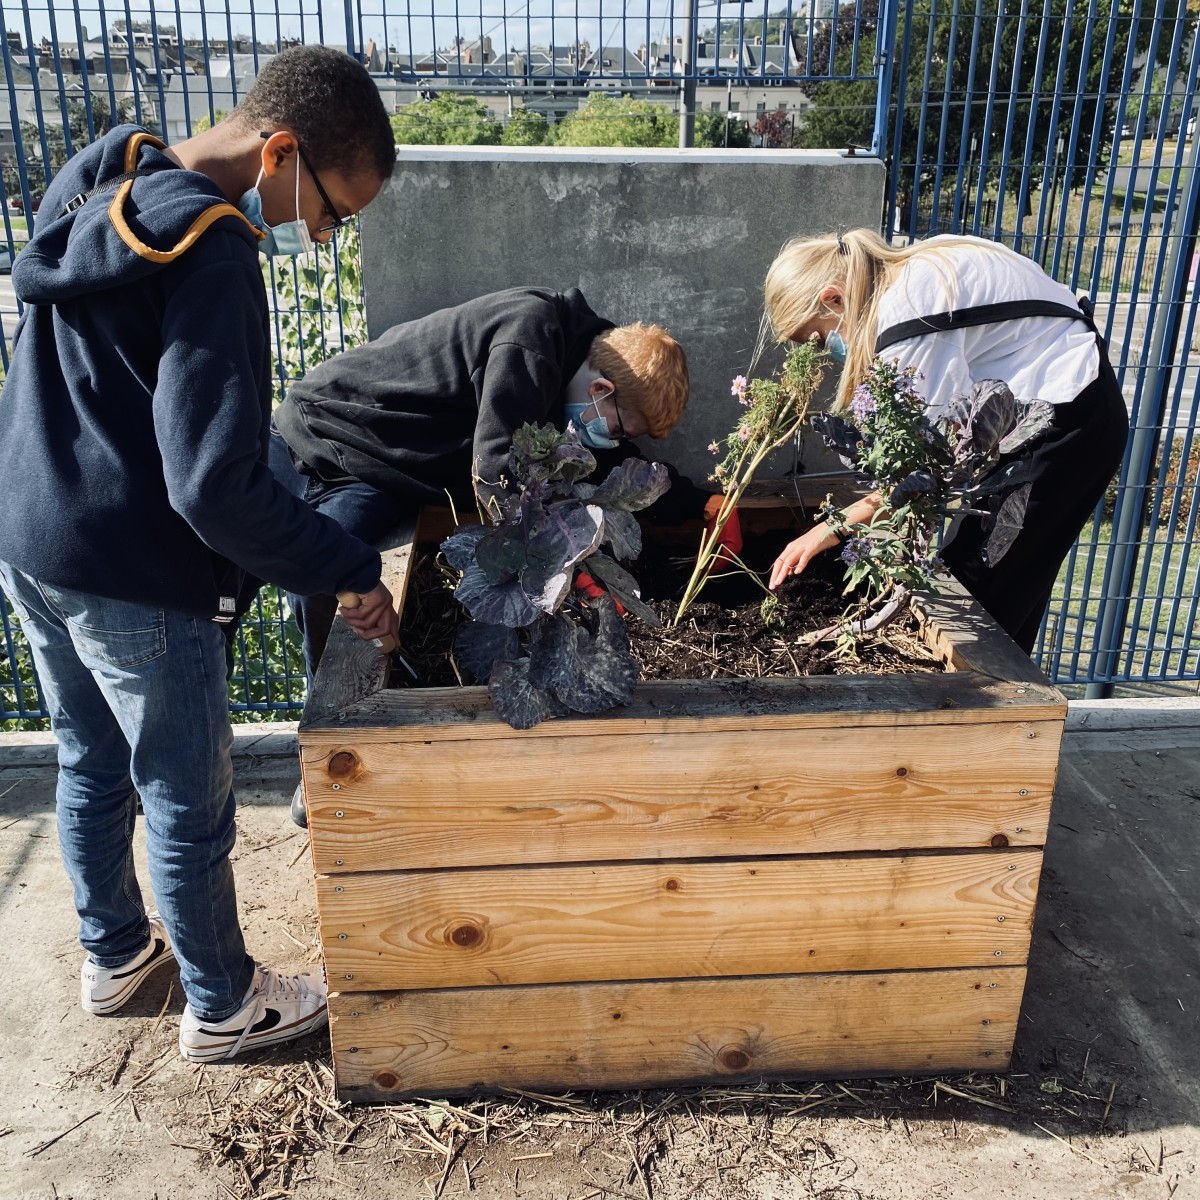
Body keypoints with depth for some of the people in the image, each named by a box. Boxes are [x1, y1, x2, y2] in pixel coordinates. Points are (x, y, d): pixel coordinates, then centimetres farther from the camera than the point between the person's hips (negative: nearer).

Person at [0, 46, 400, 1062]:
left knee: (91, 765, 24)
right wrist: (354, 571, -19)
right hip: (134, 578, -9)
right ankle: (222, 1007, 32)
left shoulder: (102, 187, 6)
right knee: (189, 806, 10)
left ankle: (114, 954, 47)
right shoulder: (212, 255, -23)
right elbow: (214, 488, -29)